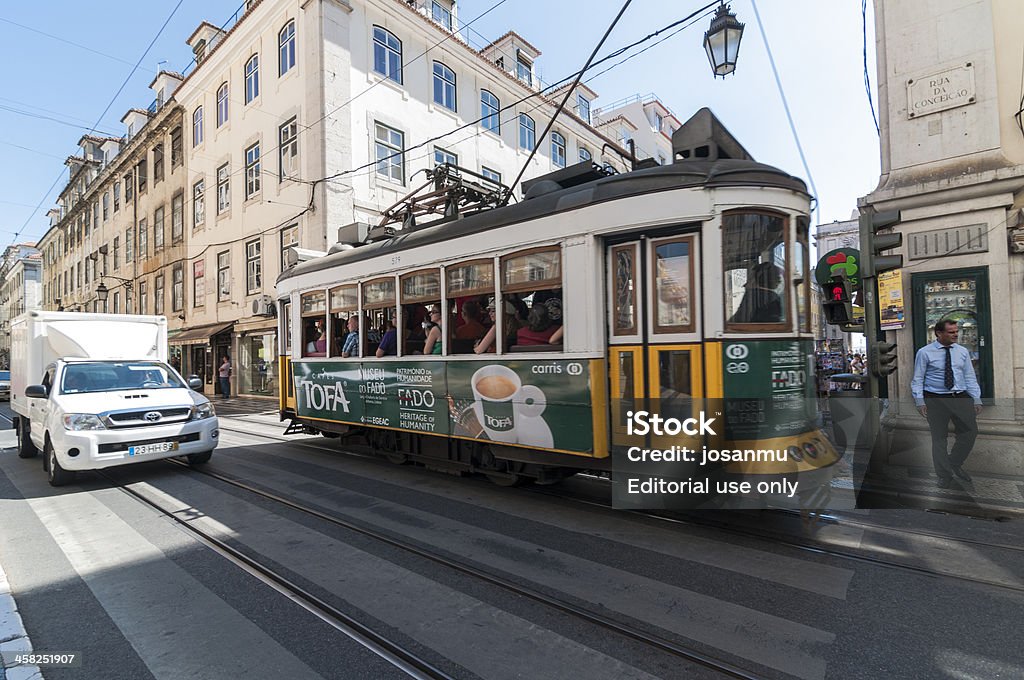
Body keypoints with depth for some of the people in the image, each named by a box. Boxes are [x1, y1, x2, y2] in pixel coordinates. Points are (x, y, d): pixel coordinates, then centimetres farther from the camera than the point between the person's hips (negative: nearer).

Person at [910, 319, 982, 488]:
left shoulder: (962, 351, 9)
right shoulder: (924, 352, -4)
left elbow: (970, 377, 11)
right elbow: (918, 379, -4)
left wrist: (976, 399, 4)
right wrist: (920, 401, -12)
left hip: (961, 398, 4)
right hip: (936, 399, -4)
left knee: (970, 432, 2)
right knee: (939, 438, 4)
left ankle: (955, 464, 26)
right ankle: (944, 476, 15)